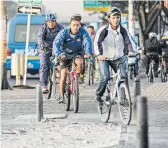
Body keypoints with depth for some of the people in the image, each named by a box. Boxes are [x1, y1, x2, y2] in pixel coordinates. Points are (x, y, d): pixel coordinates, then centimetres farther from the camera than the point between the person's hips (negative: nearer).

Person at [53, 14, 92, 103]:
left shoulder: (83, 32, -18)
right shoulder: (64, 32, -22)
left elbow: (88, 42, -30)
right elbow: (56, 43, -33)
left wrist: (88, 53, -49)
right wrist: (59, 54, -50)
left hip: (78, 53, 1)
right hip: (66, 54, -1)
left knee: (80, 62, -32)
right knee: (63, 74, -9)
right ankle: (61, 96, 0)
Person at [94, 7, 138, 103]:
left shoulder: (123, 31, -8)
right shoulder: (103, 30, -16)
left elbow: (130, 42, -12)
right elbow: (96, 43, -24)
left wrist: (134, 52, -32)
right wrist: (99, 55, -40)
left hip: (119, 58, 3)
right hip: (104, 58, -3)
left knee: (123, 76, -15)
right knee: (105, 77, -21)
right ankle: (99, 95, 4)